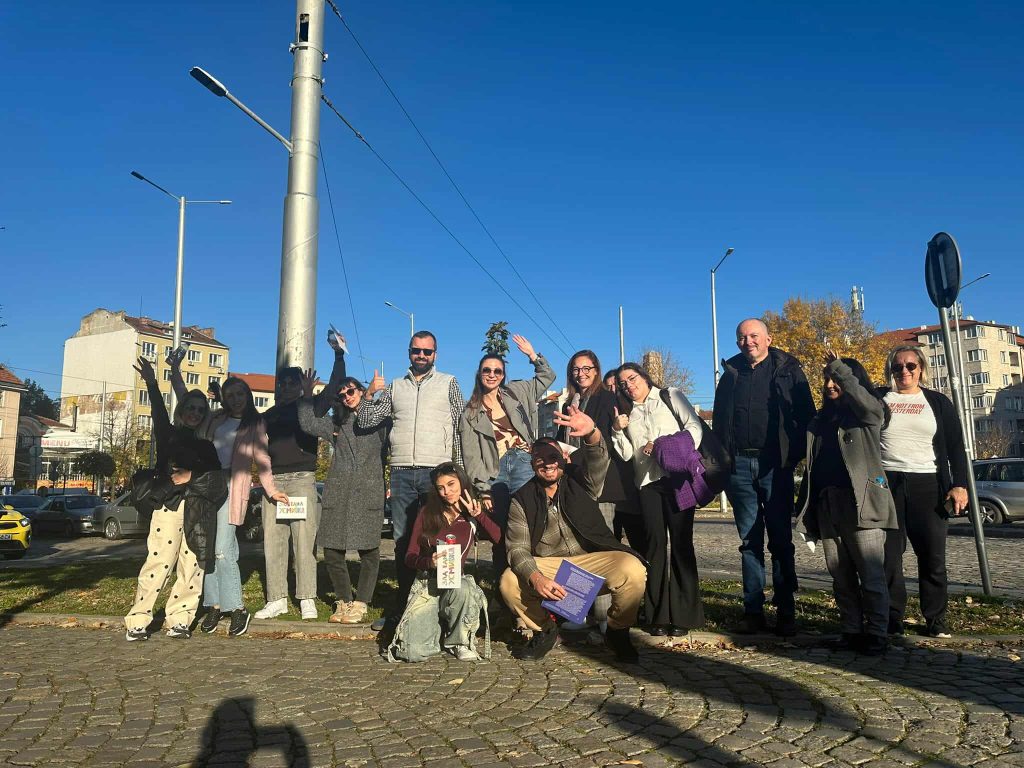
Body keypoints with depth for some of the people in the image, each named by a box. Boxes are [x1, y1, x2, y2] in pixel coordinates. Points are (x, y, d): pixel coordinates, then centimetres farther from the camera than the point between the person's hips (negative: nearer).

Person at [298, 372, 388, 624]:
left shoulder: (379, 419, 10)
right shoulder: (337, 423, 19)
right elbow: (308, 423, 5)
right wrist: (306, 395, 7)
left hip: (369, 492, -3)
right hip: (338, 493, 4)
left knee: (368, 551, -3)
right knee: (332, 550, 2)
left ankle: (360, 604, 8)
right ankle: (343, 601, 17)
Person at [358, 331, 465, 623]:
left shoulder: (449, 383, 9)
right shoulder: (395, 387, 16)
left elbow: (461, 428, 5)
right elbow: (365, 421, 13)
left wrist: (458, 470, -3)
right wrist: (369, 394, -5)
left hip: (436, 471, -3)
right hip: (401, 472, 3)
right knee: (402, 541, 7)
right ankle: (404, 605, 15)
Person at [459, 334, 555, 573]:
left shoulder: (516, 392, 16)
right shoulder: (470, 413, 11)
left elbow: (547, 376, 27)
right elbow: (471, 456, 4)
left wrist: (532, 355, 14)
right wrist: (483, 491, -4)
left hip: (523, 462, 0)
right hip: (494, 471, 0)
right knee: (500, 529, -1)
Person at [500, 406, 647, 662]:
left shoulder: (580, 482, -1)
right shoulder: (522, 500, -1)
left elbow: (598, 459, -23)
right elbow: (518, 549, -9)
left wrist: (592, 432, -49)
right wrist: (536, 579, -31)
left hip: (592, 559, 0)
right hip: (546, 566, 1)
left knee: (633, 571, -30)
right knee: (509, 583, -27)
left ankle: (617, 632, 1)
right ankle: (544, 630, 4)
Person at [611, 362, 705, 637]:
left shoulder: (671, 397, 13)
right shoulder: (626, 414, 21)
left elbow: (694, 426, 1)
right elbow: (626, 454, 13)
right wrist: (618, 431, -3)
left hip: (678, 475, -3)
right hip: (647, 481, 3)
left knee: (681, 542, -5)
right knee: (654, 543, -3)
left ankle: (683, 616, -2)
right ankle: (657, 616, 1)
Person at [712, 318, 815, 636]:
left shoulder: (787, 370, 5)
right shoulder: (731, 373, 14)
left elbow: (804, 415, 0)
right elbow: (719, 421, 14)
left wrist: (794, 455, -9)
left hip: (774, 464, -3)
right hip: (740, 464, 3)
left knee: (780, 541, 2)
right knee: (750, 542, 6)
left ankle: (786, 613, 9)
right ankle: (753, 612, 11)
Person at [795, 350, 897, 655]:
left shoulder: (869, 413, 4)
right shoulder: (820, 421, 20)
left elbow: (859, 395, -22)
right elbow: (811, 467, 20)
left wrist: (837, 365, -15)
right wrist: (805, 505, 15)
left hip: (861, 505, -6)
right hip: (828, 508, 6)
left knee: (871, 575, -4)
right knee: (841, 576, 8)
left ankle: (876, 635, 4)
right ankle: (852, 632, 15)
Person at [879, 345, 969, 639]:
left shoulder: (937, 402, 11)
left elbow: (956, 447, 8)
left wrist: (960, 485, -1)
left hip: (928, 485, 1)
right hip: (886, 483, 0)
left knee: (933, 556, 2)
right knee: (889, 555, 0)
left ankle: (936, 619, 13)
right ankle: (892, 617, 8)